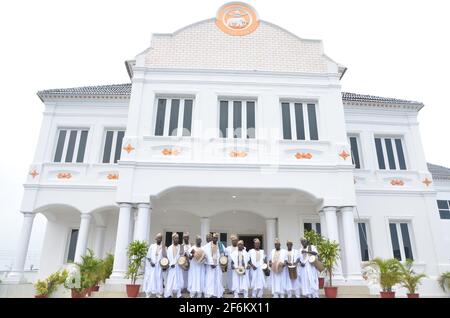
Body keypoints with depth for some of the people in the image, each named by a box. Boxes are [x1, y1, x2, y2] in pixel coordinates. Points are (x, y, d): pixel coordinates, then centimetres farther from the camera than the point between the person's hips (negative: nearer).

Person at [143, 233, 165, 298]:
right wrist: (150, 262, -12)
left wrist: (162, 248, -15)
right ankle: (148, 293, 6)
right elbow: (148, 256, 4)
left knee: (158, 279, -1)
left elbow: (164, 256, -4)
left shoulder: (163, 247, 6)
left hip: (159, 266, 0)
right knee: (150, 279, 0)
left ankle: (158, 293, 3)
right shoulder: (152, 246, 5)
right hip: (151, 265, 0)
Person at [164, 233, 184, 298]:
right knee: (170, 281, -3)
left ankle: (179, 295, 9)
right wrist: (171, 264, -11)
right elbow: (169, 257, 1)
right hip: (172, 267, 0)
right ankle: (168, 294, 2)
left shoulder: (180, 247, 7)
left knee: (178, 280, 2)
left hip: (178, 266, 0)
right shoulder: (169, 248, 8)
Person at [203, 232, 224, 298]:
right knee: (210, 279, -4)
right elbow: (208, 255, -8)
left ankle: (218, 294, 11)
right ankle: (209, 294, 0)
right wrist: (211, 263, -13)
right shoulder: (208, 245, -2)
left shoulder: (219, 245, 8)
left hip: (218, 265, 3)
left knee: (218, 279, 4)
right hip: (210, 265, -3)